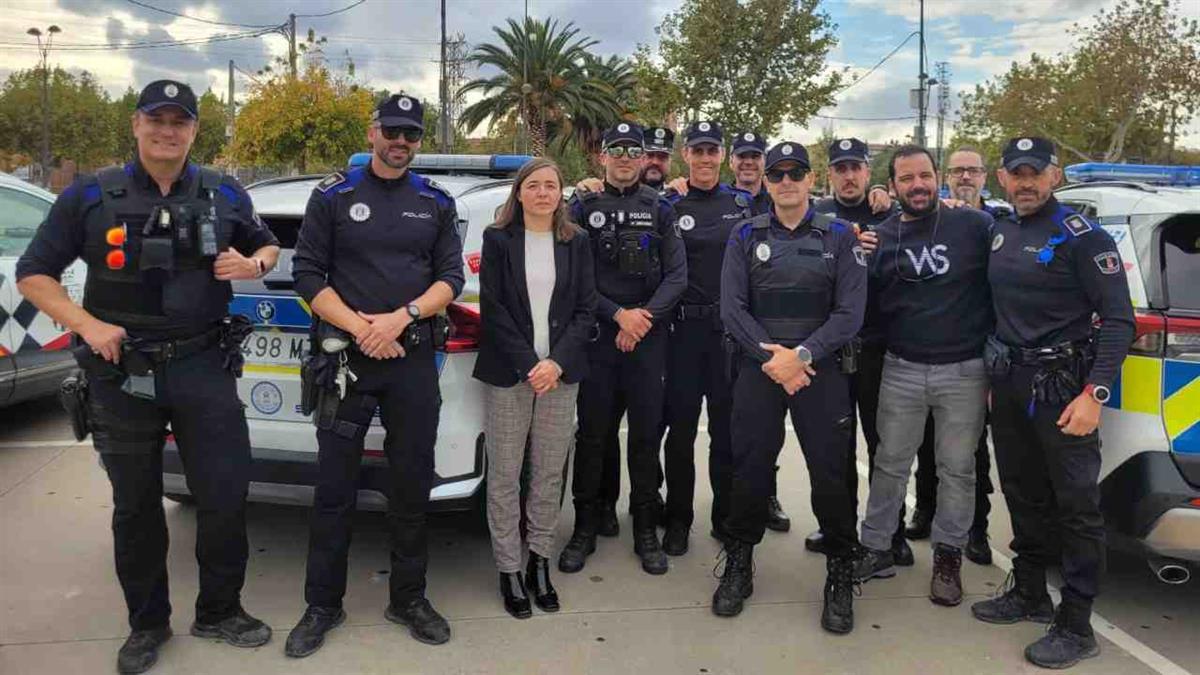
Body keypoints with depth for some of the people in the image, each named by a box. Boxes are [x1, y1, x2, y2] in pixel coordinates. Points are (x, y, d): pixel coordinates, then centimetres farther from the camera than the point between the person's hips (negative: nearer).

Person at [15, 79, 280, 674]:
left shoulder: (224, 195, 5)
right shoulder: (90, 196, 1)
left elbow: (268, 246, 20)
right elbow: (33, 273, 4)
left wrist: (254, 264, -4)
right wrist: (86, 325, -10)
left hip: (203, 368, 1)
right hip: (121, 374, 0)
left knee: (225, 494, 0)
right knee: (135, 506, 11)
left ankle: (219, 611, 22)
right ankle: (147, 623, 28)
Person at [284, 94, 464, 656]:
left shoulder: (436, 203, 9)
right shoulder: (333, 195, 4)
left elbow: (450, 277, 4)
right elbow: (307, 273, -2)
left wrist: (400, 318, -13)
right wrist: (360, 328, -13)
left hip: (415, 358, 2)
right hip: (345, 358, -1)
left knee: (412, 484, 7)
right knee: (334, 488, 3)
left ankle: (409, 599, 22)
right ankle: (323, 605, 18)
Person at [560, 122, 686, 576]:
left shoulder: (660, 210, 8)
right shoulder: (583, 207, 5)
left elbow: (677, 276, 1)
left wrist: (643, 316, -12)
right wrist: (619, 314, -11)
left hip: (648, 337, 1)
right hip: (596, 335, -1)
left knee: (646, 433, 5)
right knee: (591, 433, 4)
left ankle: (646, 531, 18)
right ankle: (585, 529, 17)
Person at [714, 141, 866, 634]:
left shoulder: (839, 236, 4)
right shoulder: (746, 237, 7)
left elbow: (850, 311, -4)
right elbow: (732, 308, 0)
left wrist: (802, 355, -15)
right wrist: (772, 358, -12)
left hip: (821, 371, -1)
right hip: (758, 370, 1)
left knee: (831, 473, 0)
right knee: (749, 470, 4)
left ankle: (841, 577, 19)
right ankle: (738, 566, 23)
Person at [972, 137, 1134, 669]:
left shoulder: (1081, 236, -10)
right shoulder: (999, 233, 10)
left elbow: (1118, 318, -12)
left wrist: (1094, 393, -20)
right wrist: (995, 376, 12)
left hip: (1061, 385, -7)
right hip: (1008, 383, 7)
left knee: (1076, 506, 0)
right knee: (1023, 496, 16)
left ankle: (1076, 626, 9)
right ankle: (1029, 595, 31)